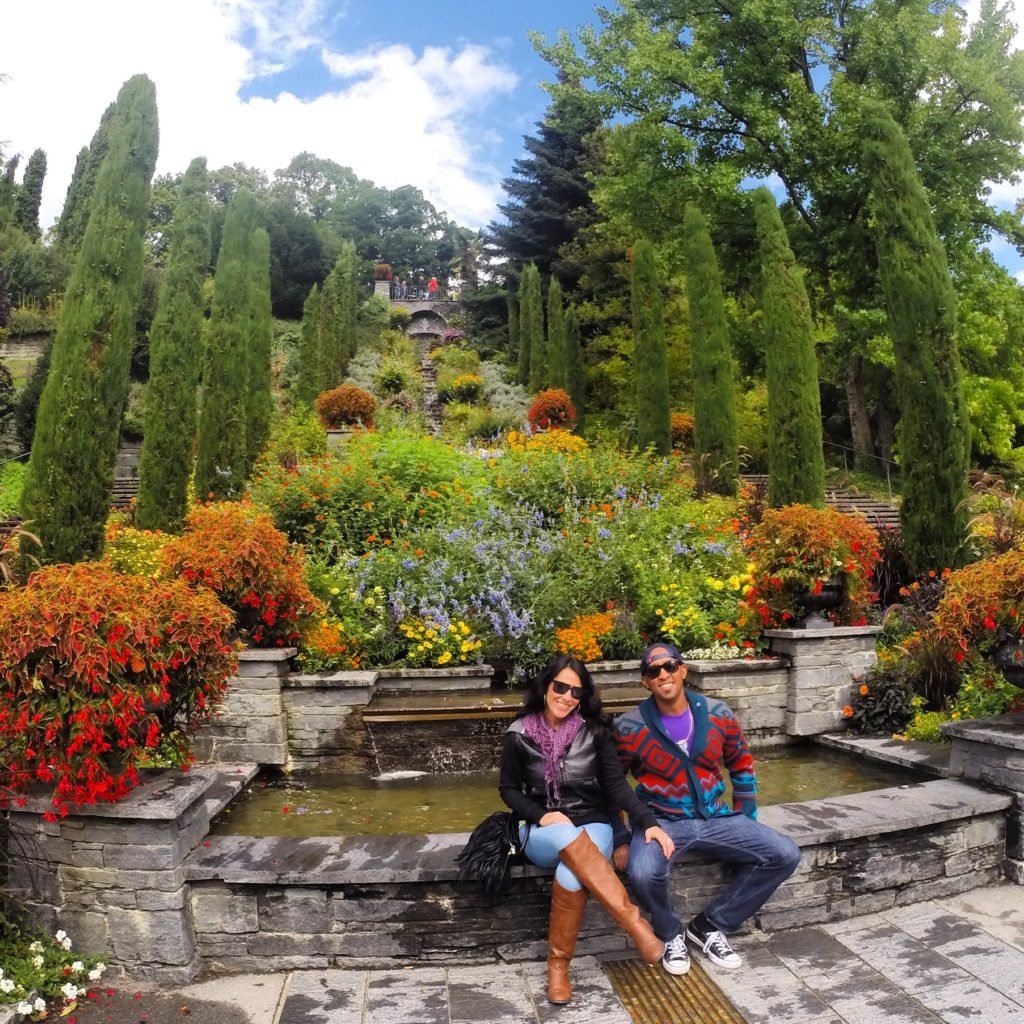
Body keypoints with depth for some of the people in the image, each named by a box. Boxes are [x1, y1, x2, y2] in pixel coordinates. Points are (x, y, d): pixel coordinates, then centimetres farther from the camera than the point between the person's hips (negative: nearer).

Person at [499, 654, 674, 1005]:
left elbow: (615, 783, -5)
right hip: (543, 832, 0)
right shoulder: (520, 733, -4)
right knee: (569, 837, -38)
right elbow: (508, 789, 4)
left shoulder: (594, 730, -3)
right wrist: (541, 815, -13)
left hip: (593, 825, 0)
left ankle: (558, 964, -12)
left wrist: (647, 822, -19)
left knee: (570, 877, -35)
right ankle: (634, 921, -31)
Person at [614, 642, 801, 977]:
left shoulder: (718, 714, -3)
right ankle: (671, 934, 3)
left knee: (785, 855, -10)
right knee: (643, 874, -34)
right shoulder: (629, 728, -12)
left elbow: (742, 766, 12)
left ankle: (710, 925, 5)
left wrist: (746, 820, 8)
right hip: (661, 821, -4)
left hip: (715, 819, 4)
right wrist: (620, 839, -5)